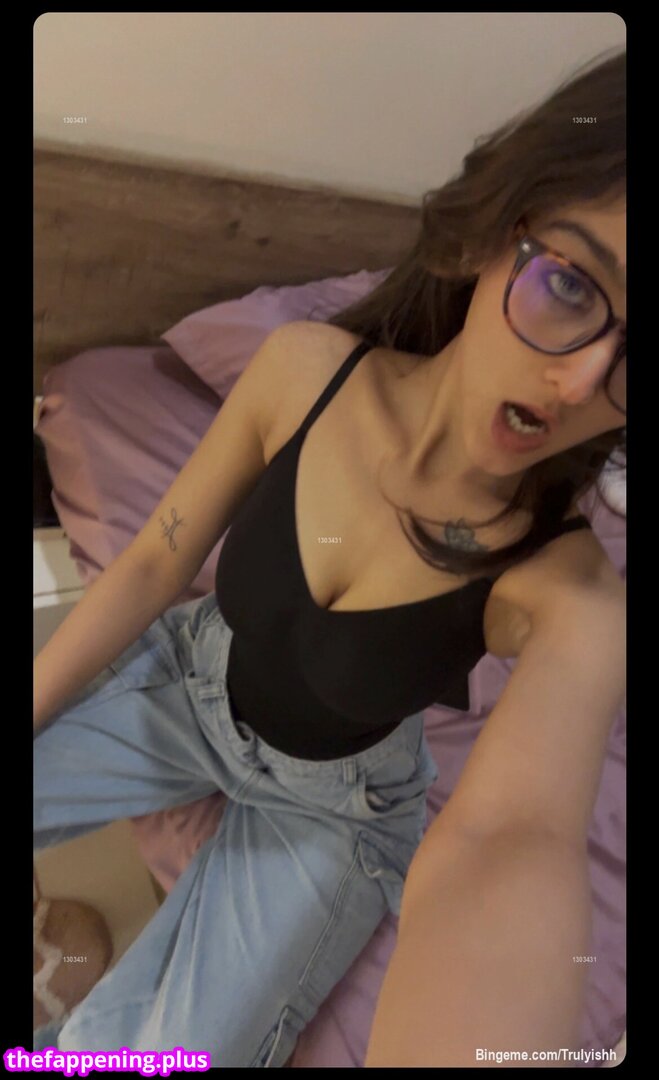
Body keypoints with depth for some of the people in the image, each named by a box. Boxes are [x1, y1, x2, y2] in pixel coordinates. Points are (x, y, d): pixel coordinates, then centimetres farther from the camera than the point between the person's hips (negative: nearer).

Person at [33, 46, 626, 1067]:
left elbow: (507, 839, -43)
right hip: (190, 682, 3)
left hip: (326, 802, -1)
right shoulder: (304, 369, -22)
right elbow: (153, 565, -11)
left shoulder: (572, 595, -27)